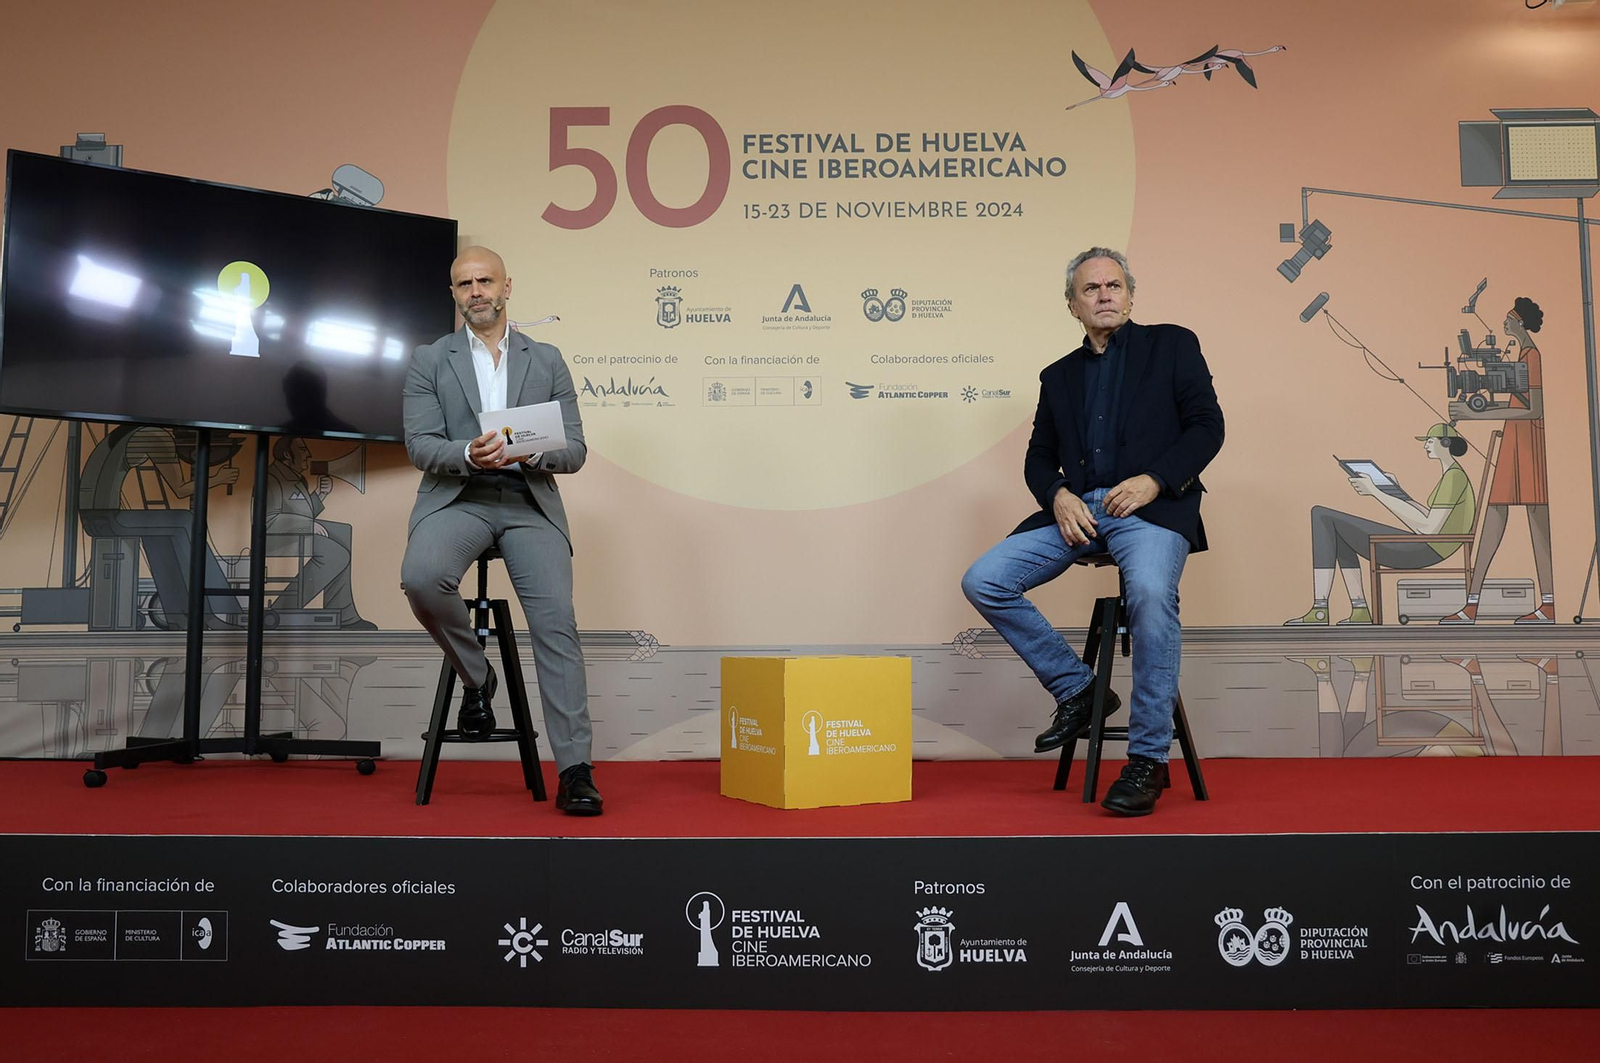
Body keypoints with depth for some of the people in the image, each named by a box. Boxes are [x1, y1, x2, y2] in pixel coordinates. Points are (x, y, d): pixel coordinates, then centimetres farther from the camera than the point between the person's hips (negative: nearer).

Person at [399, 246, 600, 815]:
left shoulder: (547, 360, 14)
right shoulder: (429, 360, 13)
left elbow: (574, 449, 8)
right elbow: (420, 444, 2)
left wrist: (532, 450, -15)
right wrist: (468, 454, -19)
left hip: (529, 499, 0)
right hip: (457, 496, 0)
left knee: (557, 622, -17)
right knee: (422, 577, -32)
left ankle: (575, 770, -14)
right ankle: (475, 677, -3)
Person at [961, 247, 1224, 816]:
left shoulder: (1171, 344, 14)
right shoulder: (1059, 375, 24)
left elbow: (1207, 425, 4)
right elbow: (1038, 458, 18)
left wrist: (1152, 480, -12)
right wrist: (1058, 495, -5)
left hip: (1152, 506, -4)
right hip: (1075, 509, 5)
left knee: (1151, 593, -35)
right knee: (982, 581, -15)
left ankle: (1147, 761, -22)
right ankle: (1077, 690, 2)